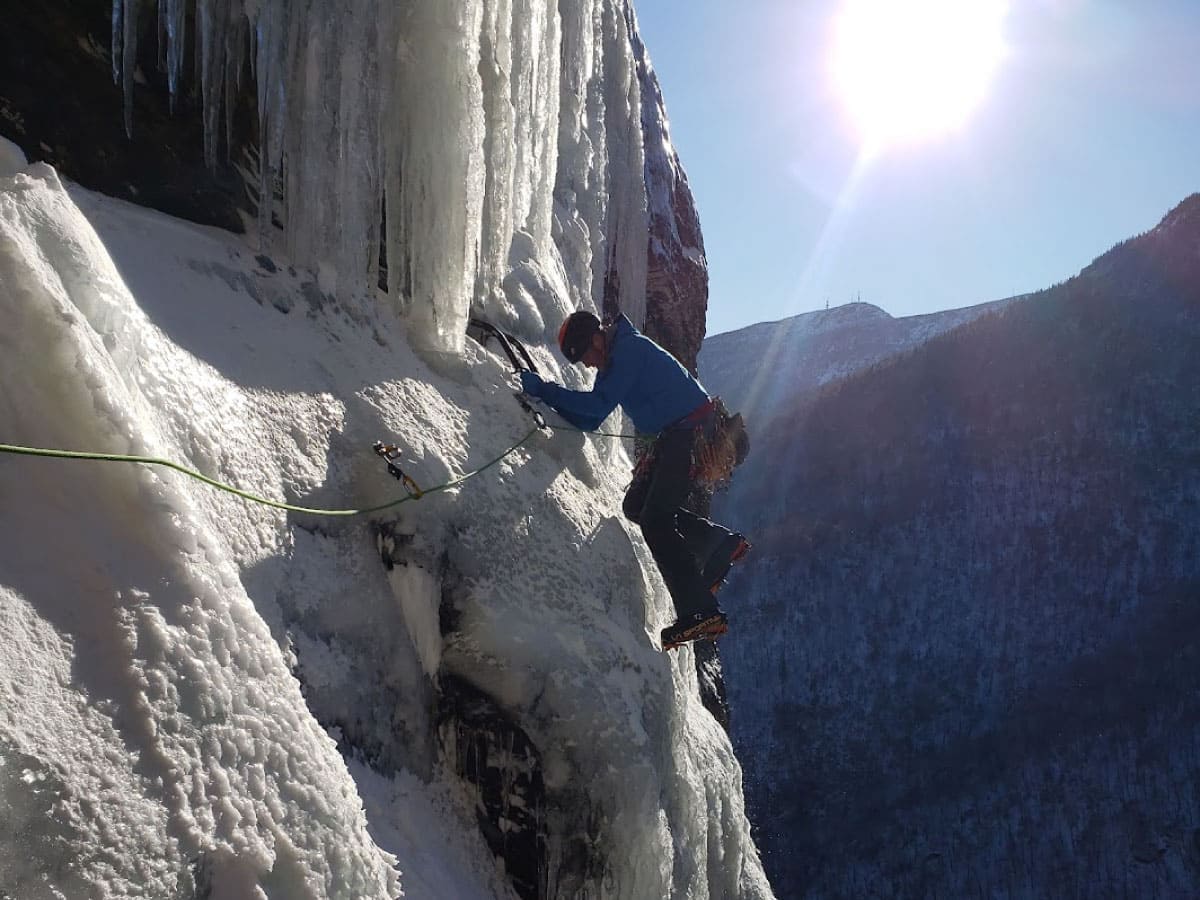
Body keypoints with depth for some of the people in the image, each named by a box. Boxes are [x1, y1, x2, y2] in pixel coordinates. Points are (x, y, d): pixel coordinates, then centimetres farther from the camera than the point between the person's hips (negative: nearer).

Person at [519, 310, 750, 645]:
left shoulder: (630, 349, -15)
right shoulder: (613, 360, 15)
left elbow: (601, 404, -24)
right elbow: (589, 420, 14)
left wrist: (546, 389, -22)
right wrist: (547, 396, 2)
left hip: (692, 428, -10)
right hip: (672, 435, 10)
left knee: (655, 520, -14)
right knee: (637, 506, 12)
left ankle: (699, 611, -17)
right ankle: (721, 543, 15)